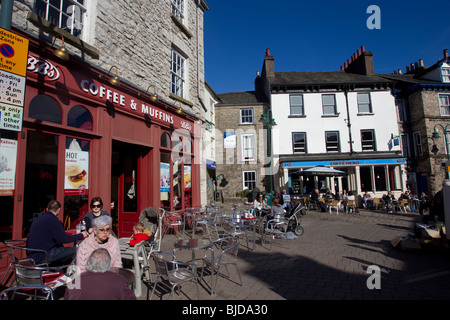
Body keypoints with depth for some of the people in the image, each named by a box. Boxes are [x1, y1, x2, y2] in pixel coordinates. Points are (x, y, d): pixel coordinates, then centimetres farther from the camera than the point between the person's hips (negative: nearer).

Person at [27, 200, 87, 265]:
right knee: (75, 250, -10)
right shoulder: (53, 220, -14)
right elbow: (63, 239, -15)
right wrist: (81, 235, -4)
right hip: (42, 258, -10)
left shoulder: (39, 218, 13)